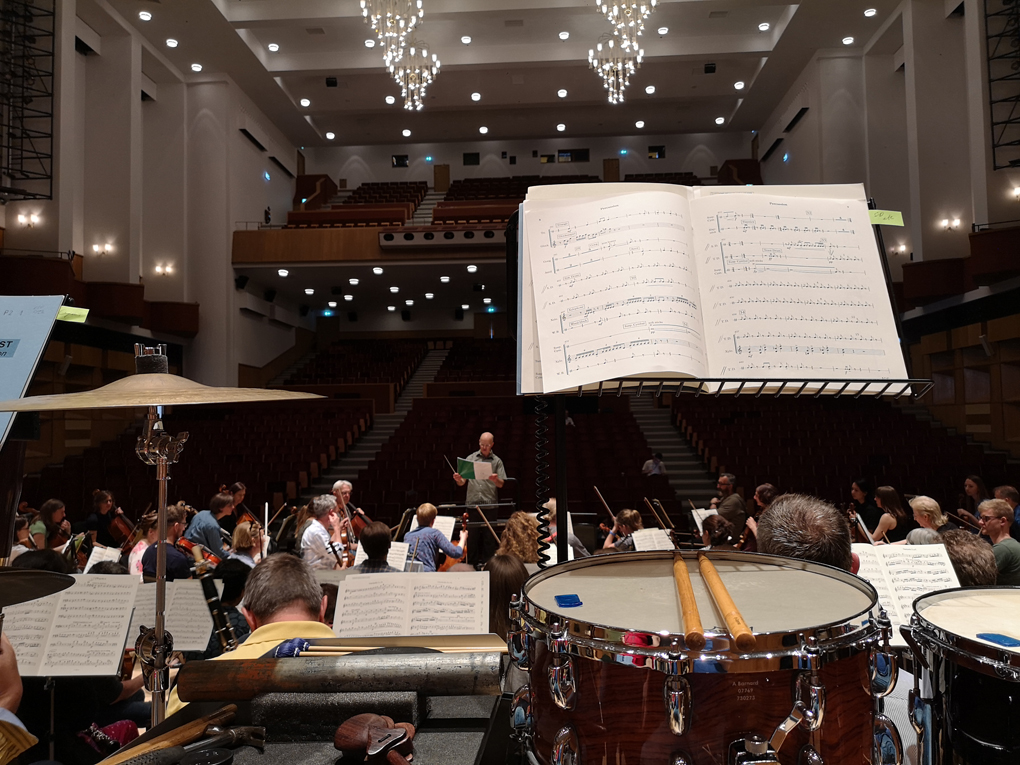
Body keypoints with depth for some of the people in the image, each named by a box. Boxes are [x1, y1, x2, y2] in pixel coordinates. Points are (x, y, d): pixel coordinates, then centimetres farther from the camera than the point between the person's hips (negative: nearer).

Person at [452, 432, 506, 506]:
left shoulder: (497, 461, 9)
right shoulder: (470, 458, 10)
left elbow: (500, 485, 3)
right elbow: (462, 483, 8)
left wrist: (495, 480, -18)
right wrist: (458, 480, -14)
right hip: (471, 503, 1)